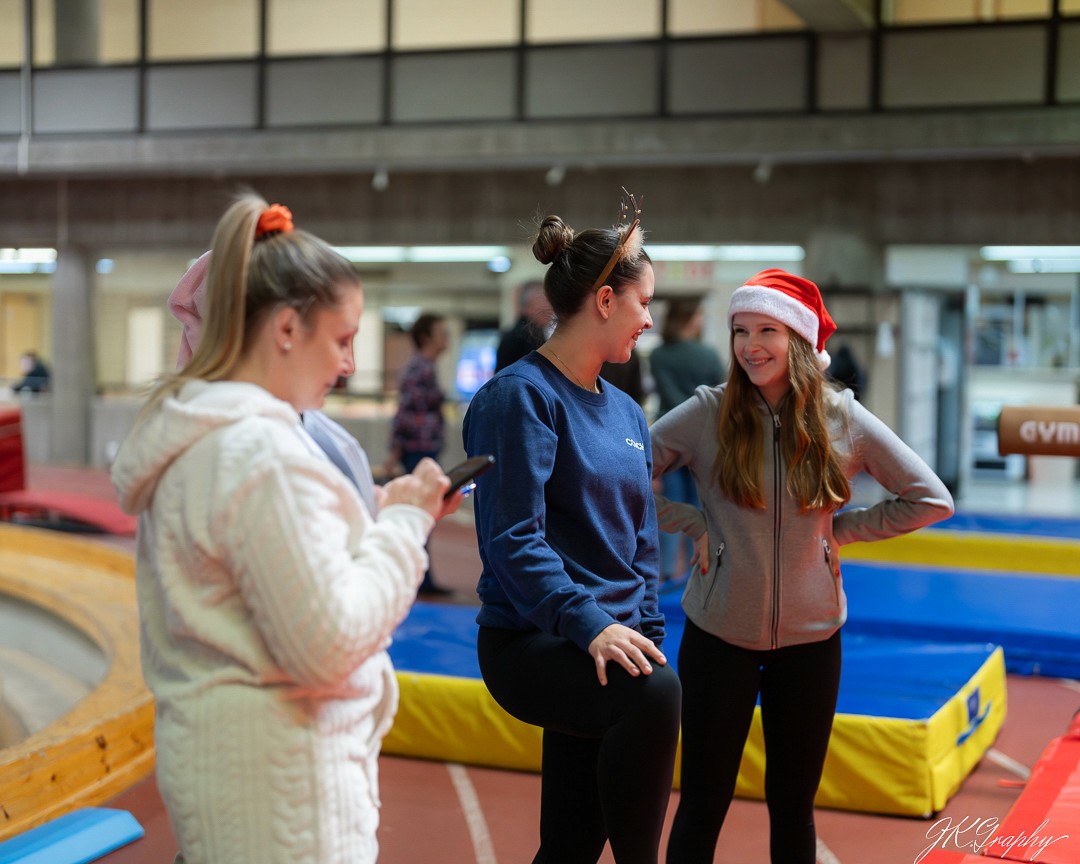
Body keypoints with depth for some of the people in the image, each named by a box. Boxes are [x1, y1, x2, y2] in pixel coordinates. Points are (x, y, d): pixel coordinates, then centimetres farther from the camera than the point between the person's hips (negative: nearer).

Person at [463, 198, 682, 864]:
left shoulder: (626, 413, 15)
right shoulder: (520, 396, -9)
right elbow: (513, 540, -18)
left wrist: (648, 642, 10)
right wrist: (588, 623, -28)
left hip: (612, 645, 8)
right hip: (533, 642, -8)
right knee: (654, 692, -36)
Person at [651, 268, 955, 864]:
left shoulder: (842, 419, -4)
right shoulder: (708, 413, -8)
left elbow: (931, 500, 2)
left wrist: (841, 528, -3)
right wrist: (691, 524, -10)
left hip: (810, 636, 2)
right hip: (719, 634, -1)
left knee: (793, 804, 13)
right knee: (703, 802, 5)